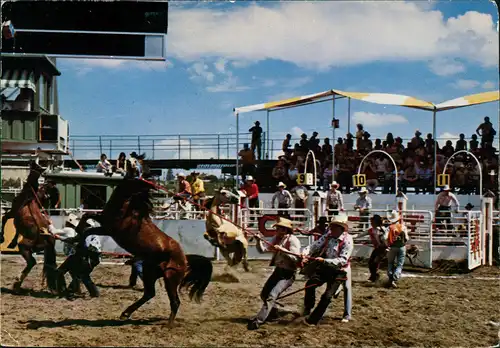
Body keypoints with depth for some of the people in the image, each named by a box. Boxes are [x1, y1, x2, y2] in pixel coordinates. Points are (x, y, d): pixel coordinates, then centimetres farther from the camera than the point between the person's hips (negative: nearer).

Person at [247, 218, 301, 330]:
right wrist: (259, 240, -8)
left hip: (287, 273, -9)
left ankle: (258, 321, -23)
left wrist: (282, 249, -28)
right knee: (264, 294, 18)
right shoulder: (277, 238, 5)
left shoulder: (293, 240, -16)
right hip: (278, 270, 9)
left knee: (271, 296, -20)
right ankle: (273, 313, 40)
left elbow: (295, 258, -23)